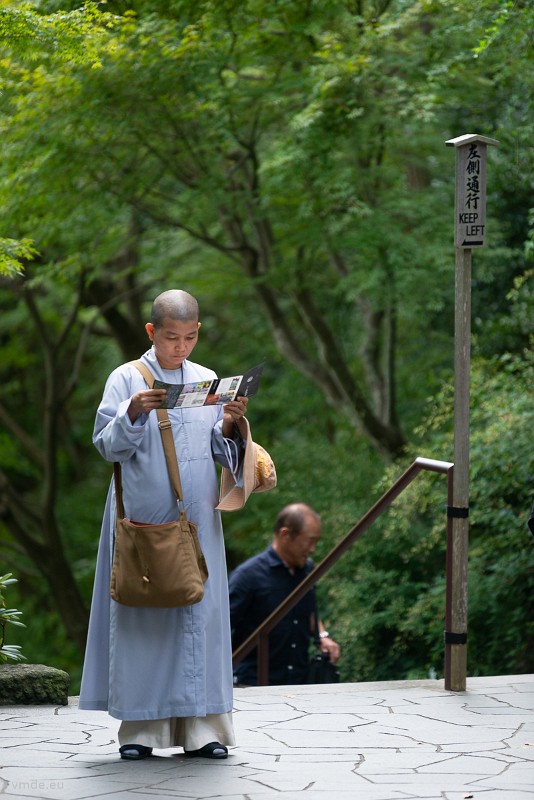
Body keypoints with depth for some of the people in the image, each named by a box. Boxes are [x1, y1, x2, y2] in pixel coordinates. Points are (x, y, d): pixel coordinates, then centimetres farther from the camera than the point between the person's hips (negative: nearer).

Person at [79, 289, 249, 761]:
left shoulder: (208, 382, 10)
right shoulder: (126, 380, 1)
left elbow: (221, 454, 11)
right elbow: (107, 446, -5)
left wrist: (229, 426, -10)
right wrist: (132, 414, -22)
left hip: (197, 521, 3)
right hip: (144, 517, -3)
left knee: (200, 611, -2)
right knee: (142, 611, -3)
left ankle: (201, 726, 0)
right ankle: (141, 727, 0)